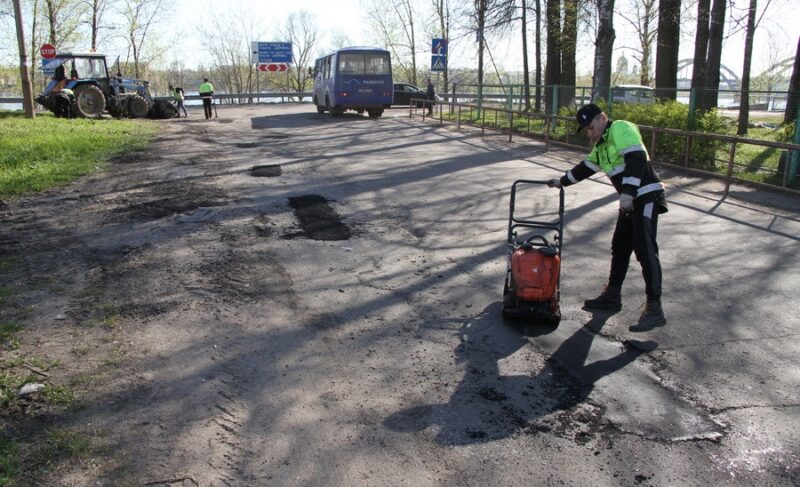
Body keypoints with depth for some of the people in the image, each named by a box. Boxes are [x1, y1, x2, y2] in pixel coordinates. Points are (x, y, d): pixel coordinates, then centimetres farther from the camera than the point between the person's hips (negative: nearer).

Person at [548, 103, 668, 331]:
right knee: (620, 248, 15)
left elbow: (637, 159, -22)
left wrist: (627, 193, -28)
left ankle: (654, 309, -15)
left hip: (646, 197, -10)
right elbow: (586, 167, 34)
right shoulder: (601, 145, 20)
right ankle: (612, 296, 26)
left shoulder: (621, 129, -10)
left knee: (645, 250, -15)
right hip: (630, 201, 10)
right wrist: (562, 182, 41)